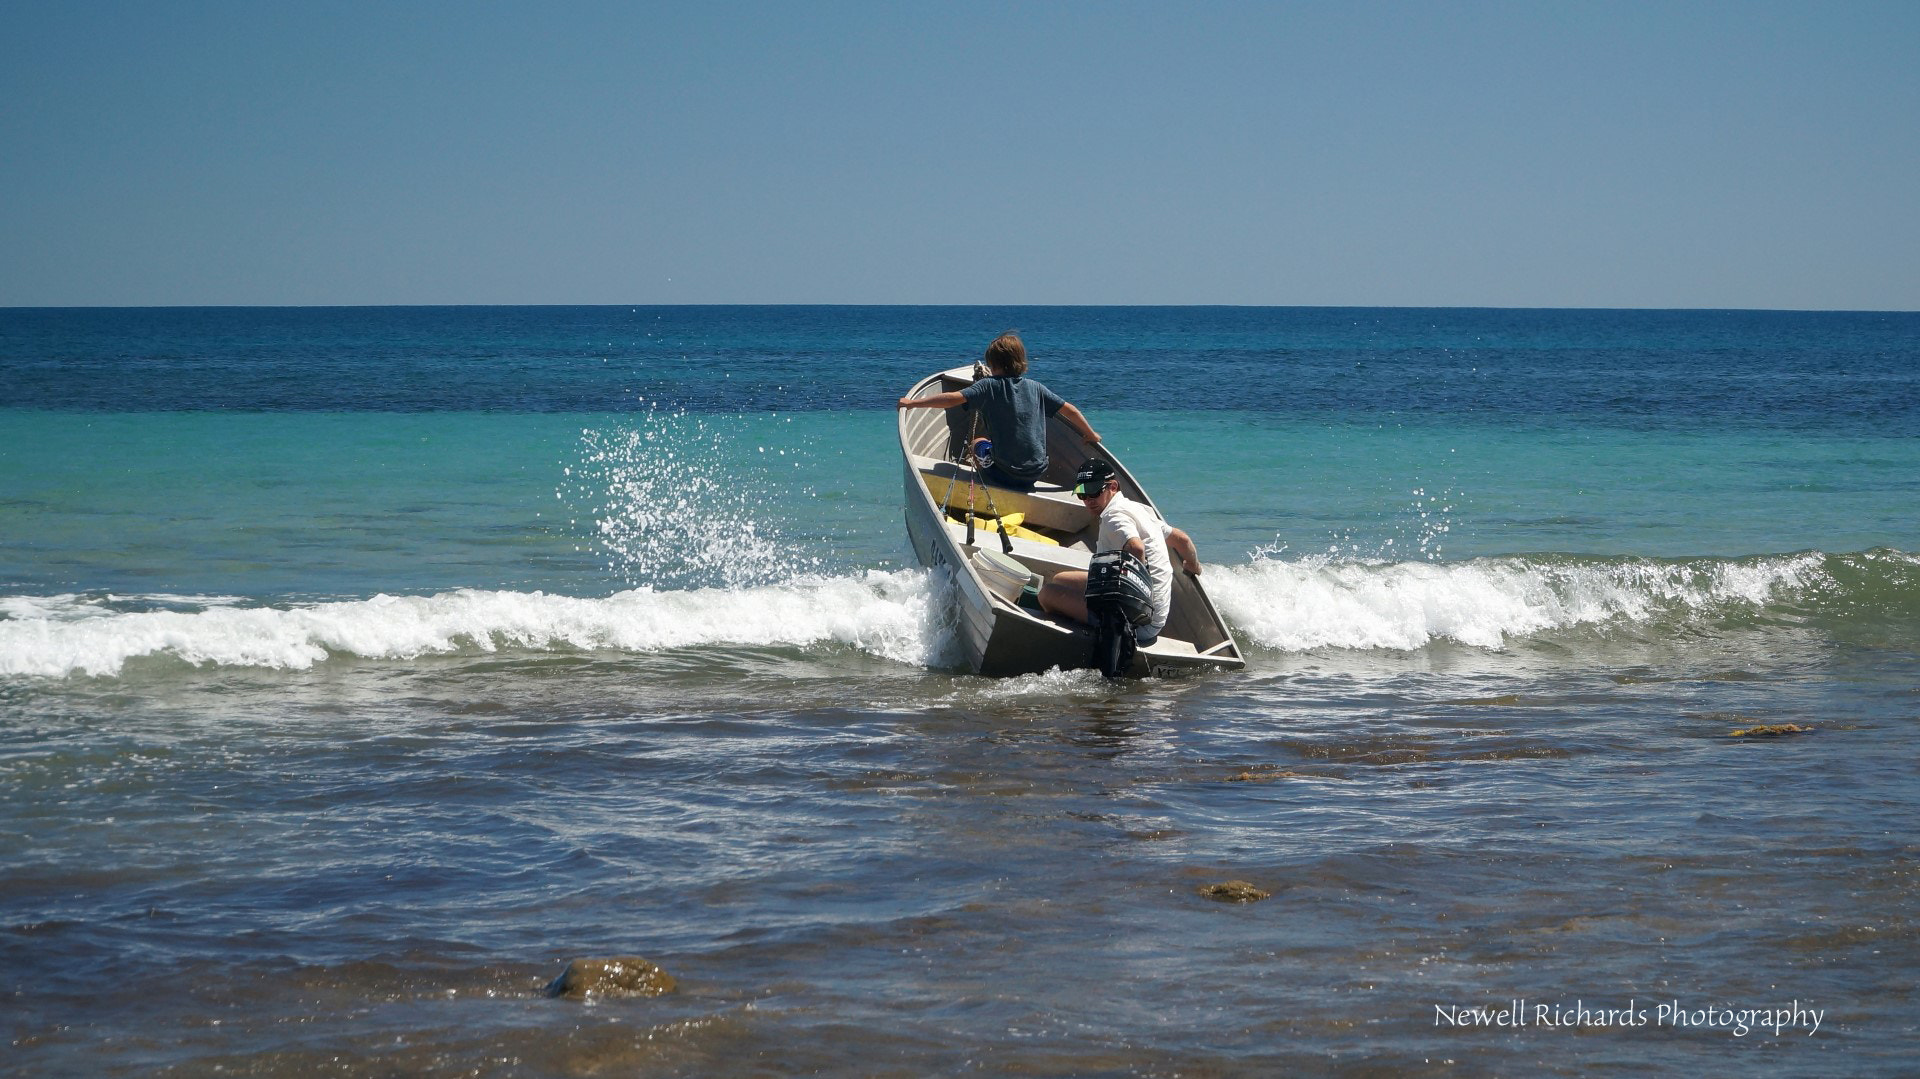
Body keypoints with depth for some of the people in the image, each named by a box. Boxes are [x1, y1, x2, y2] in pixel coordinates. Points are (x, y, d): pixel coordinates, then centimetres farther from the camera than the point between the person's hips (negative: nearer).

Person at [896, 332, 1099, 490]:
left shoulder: (989, 385, -7)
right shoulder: (1035, 388, 4)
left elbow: (953, 398, -17)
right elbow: (1068, 409, 10)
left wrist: (912, 403, -10)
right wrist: (1091, 435, 25)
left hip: (1005, 472, -4)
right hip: (1037, 471, 4)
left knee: (978, 441, 26)